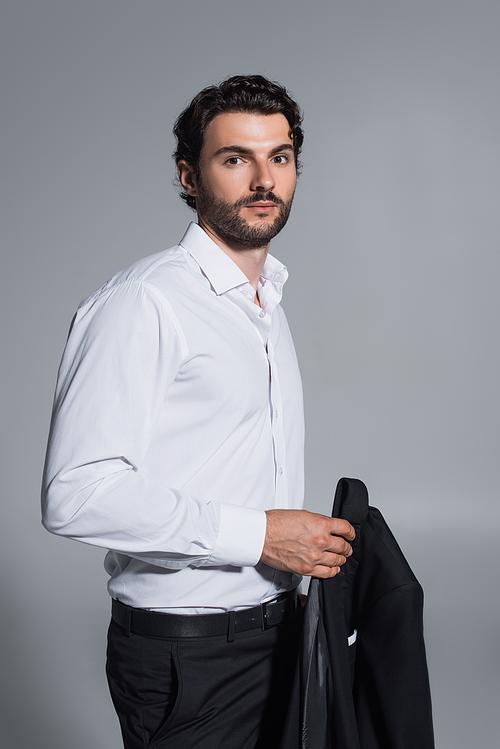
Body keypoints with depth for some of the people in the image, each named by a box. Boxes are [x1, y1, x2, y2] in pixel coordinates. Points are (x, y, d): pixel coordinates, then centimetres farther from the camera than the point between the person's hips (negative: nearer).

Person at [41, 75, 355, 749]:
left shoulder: (268, 302, 13)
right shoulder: (144, 302, -17)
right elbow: (77, 494, -25)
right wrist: (257, 534, -21)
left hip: (274, 634, 8)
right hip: (187, 650, -8)